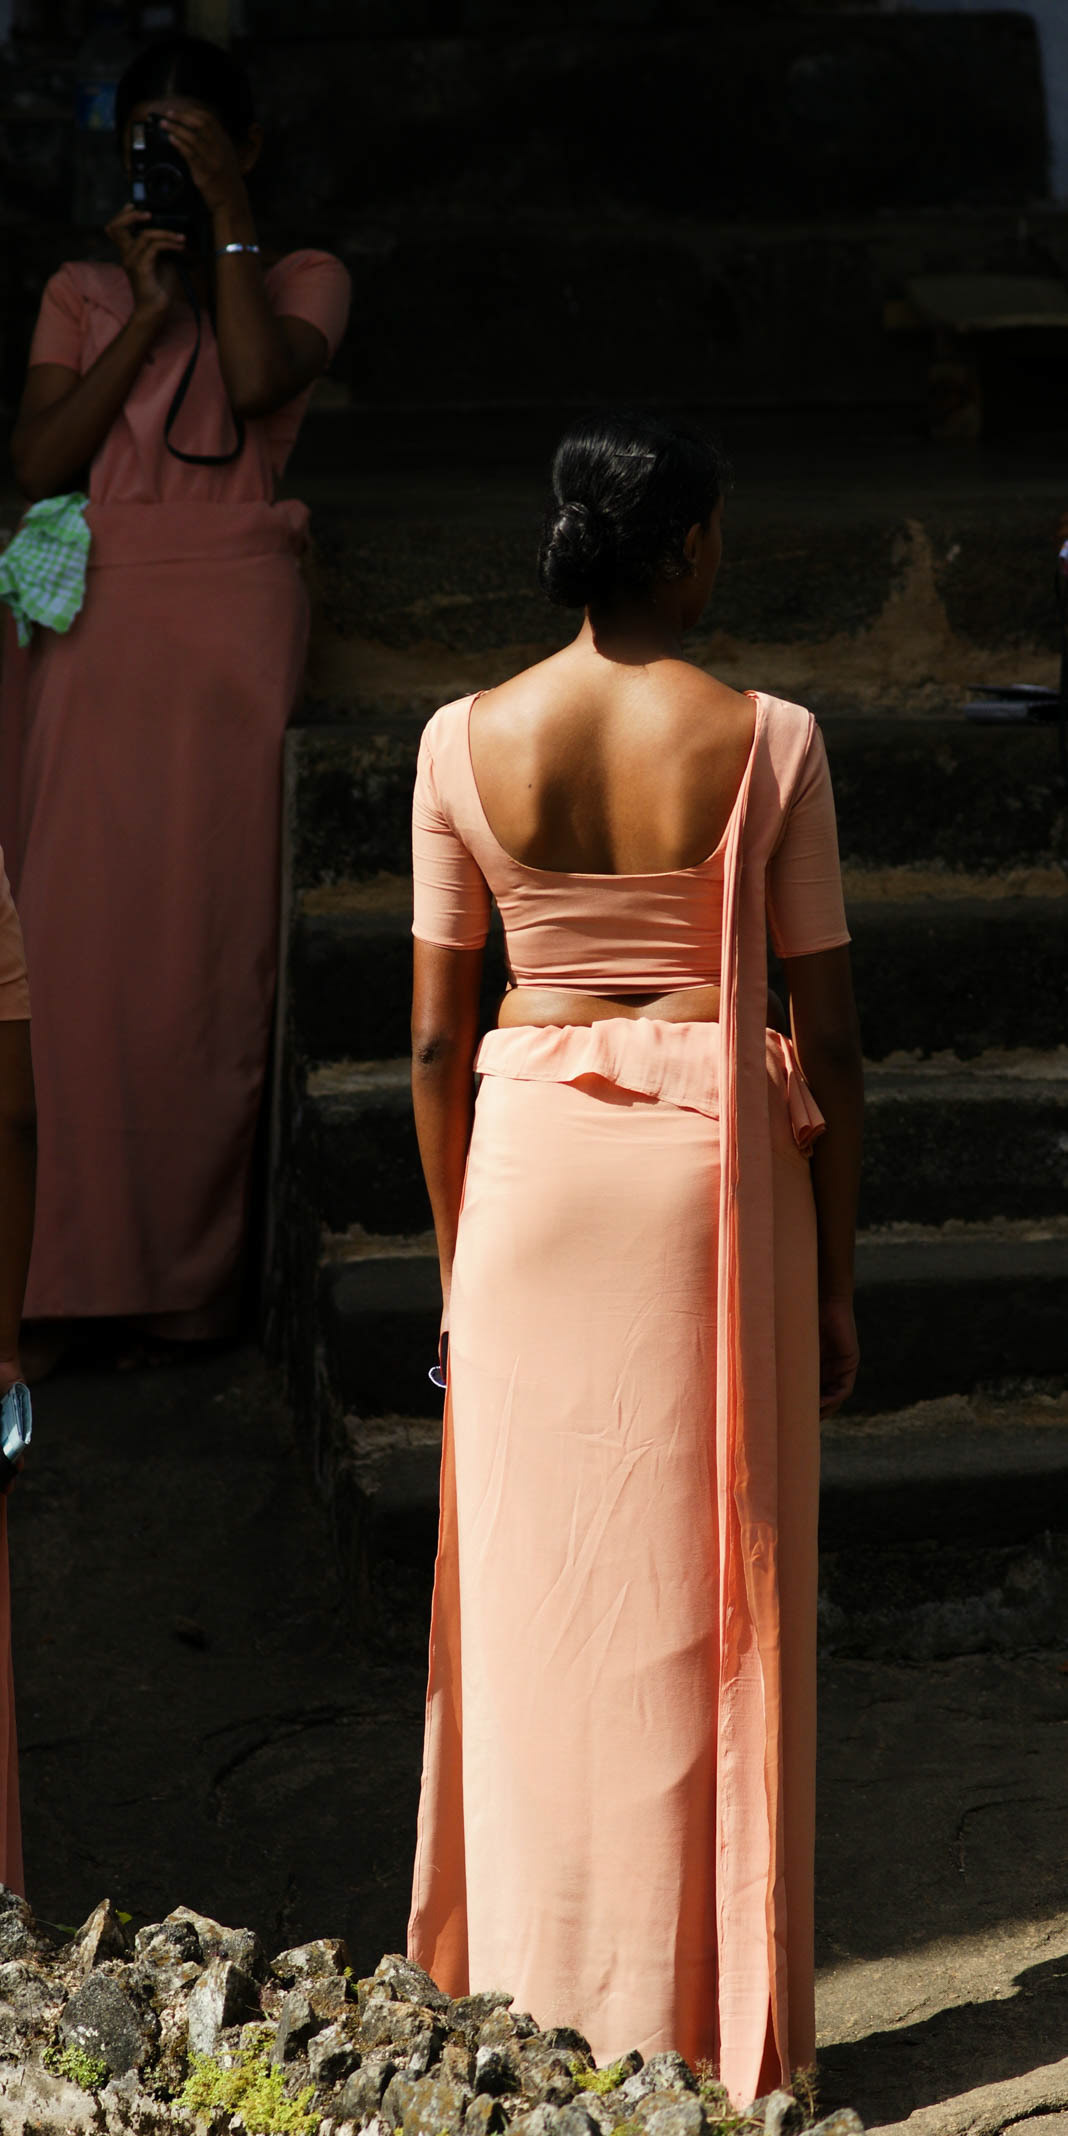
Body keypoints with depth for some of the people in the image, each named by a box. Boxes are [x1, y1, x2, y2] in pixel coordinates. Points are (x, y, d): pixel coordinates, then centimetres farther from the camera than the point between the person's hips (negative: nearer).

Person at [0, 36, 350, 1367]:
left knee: (206, 944, -4)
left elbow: (260, 379, -13)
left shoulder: (300, 280, 9)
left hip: (229, 625, -2)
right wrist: (148, 310, -3)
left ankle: (191, 1265, 5)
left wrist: (228, 222, -7)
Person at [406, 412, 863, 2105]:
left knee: (535, 1602, 10)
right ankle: (720, 2028, 14)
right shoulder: (767, 743, -8)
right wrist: (836, 1276, 4)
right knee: (711, 1608, 7)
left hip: (533, 1170, 2)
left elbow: (434, 1041, 1)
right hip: (719, 1174, -1)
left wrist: (453, 1263, 12)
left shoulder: (465, 743, -3)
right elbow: (829, 1032, -5)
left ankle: (544, 2019, 17)